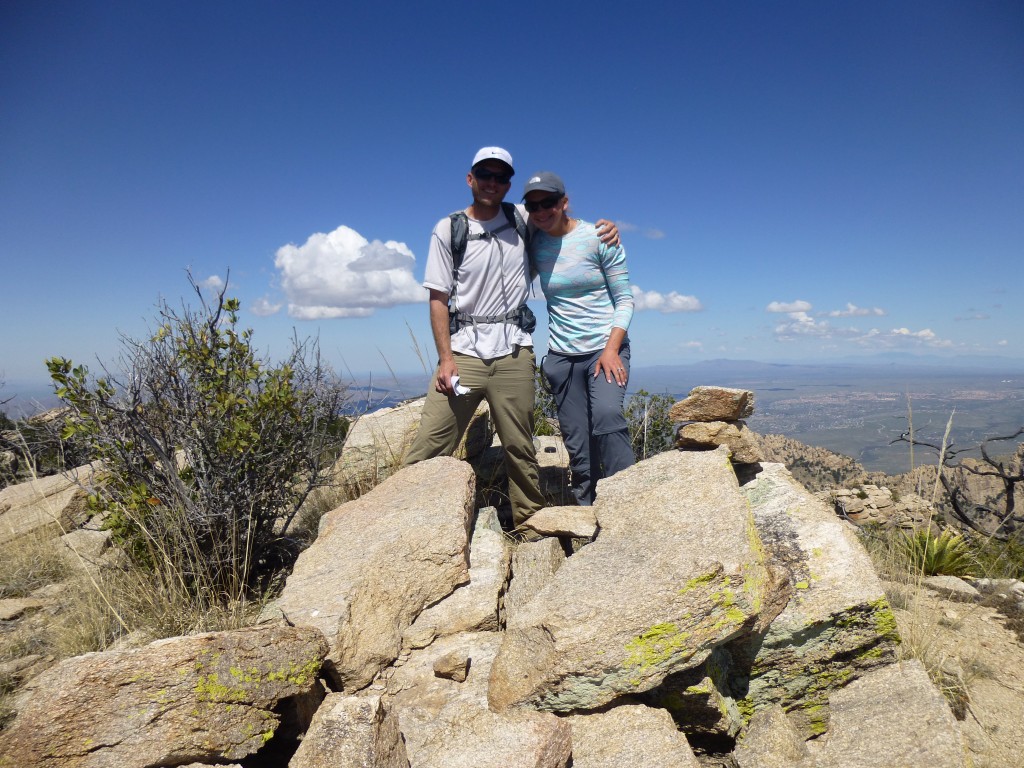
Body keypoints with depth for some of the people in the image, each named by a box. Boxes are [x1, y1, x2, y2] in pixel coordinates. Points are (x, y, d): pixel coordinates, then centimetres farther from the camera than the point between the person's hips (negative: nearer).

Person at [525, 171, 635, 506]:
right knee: (576, 443, 3)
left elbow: (625, 299, -4)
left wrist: (612, 349, -16)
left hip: (606, 347, -3)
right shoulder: (534, 246, 5)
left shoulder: (599, 238, -4)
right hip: (562, 355, 3)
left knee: (607, 416, -28)